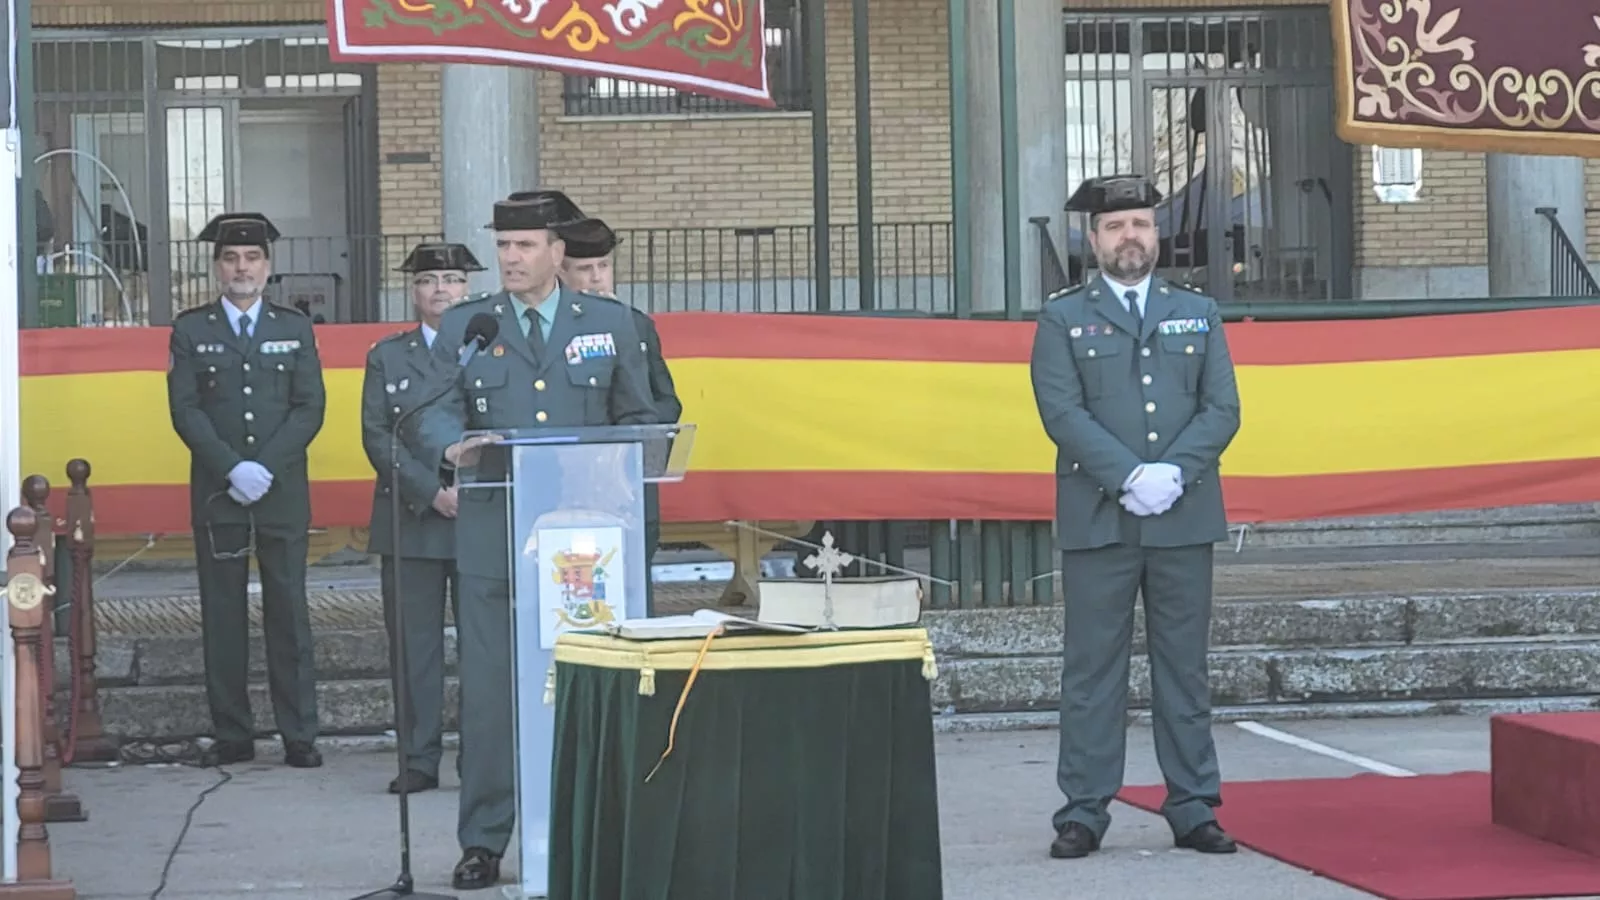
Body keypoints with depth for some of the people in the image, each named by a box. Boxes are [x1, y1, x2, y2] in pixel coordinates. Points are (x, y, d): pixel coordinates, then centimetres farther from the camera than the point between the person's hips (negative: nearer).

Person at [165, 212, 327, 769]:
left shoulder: (295, 330, 11)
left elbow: (310, 408, 2)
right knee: (223, 616, 2)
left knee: (289, 613, -1)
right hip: (217, 494, 0)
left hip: (284, 493, 0)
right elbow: (185, 410, -1)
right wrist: (233, 469, -13)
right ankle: (233, 736, 7)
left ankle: (299, 737, 1)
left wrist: (266, 467, -11)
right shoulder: (191, 330, 8)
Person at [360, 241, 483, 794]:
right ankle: (420, 759, 7)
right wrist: (432, 492, -11)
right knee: (413, 644, 2)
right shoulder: (388, 357, 11)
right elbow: (377, 437, 2)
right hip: (410, 521, 1)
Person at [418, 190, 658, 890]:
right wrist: (456, 447, -21)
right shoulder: (463, 326, 10)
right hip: (492, 533, 0)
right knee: (489, 688, -2)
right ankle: (483, 842, 5)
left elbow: (638, 418, 13)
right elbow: (437, 412, 2)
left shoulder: (609, 324, 11)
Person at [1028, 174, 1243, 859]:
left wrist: (1173, 473, -11)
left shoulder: (1198, 313, 14)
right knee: (1093, 668, 0)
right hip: (1098, 520, -2)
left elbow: (1222, 409, 5)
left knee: (1184, 667, 6)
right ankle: (1083, 811, 3)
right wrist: (1130, 477, -16)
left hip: (1185, 519, 2)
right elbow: (1063, 412, -5)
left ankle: (1193, 809, 10)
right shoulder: (1062, 318, 6)